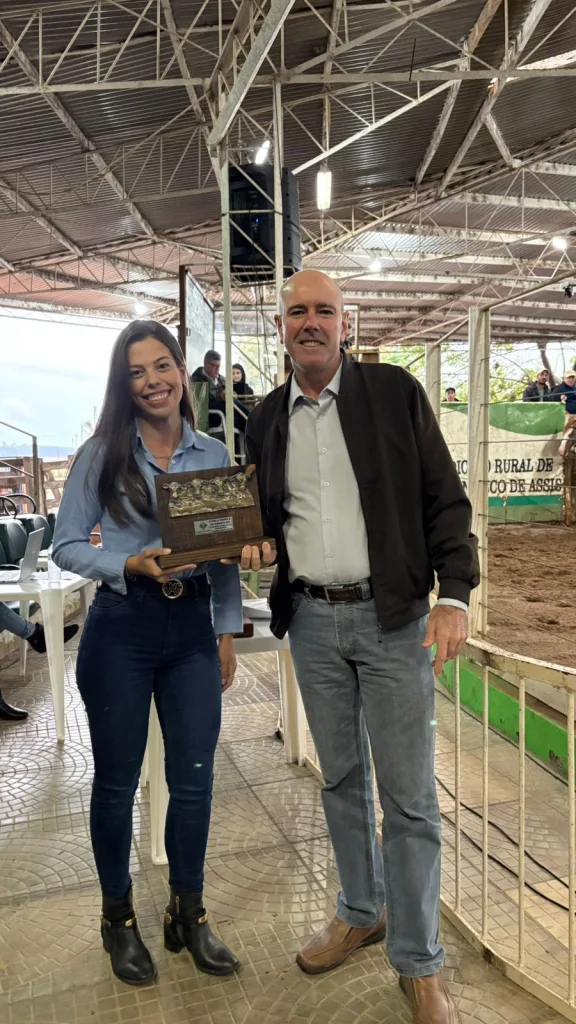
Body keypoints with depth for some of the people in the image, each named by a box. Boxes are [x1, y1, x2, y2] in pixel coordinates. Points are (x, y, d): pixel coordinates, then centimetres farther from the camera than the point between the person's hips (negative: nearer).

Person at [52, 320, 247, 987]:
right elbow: (66, 545, -2)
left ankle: (187, 914, 33)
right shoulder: (101, 454, -3)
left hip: (193, 627, 3)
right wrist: (132, 565, -18)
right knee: (117, 781, 11)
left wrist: (227, 632, 7)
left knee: (194, 780, 9)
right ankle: (118, 918, 34)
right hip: (121, 627, -2)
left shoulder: (214, 455, 5)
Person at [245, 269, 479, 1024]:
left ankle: (419, 962, 23)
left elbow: (444, 500, -4)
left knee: (409, 794, 4)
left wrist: (454, 594, -14)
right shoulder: (266, 420, 7)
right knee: (340, 778, 17)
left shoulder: (395, 392, -3)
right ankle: (361, 912, 39)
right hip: (311, 621, 4)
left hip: (392, 618, -3)